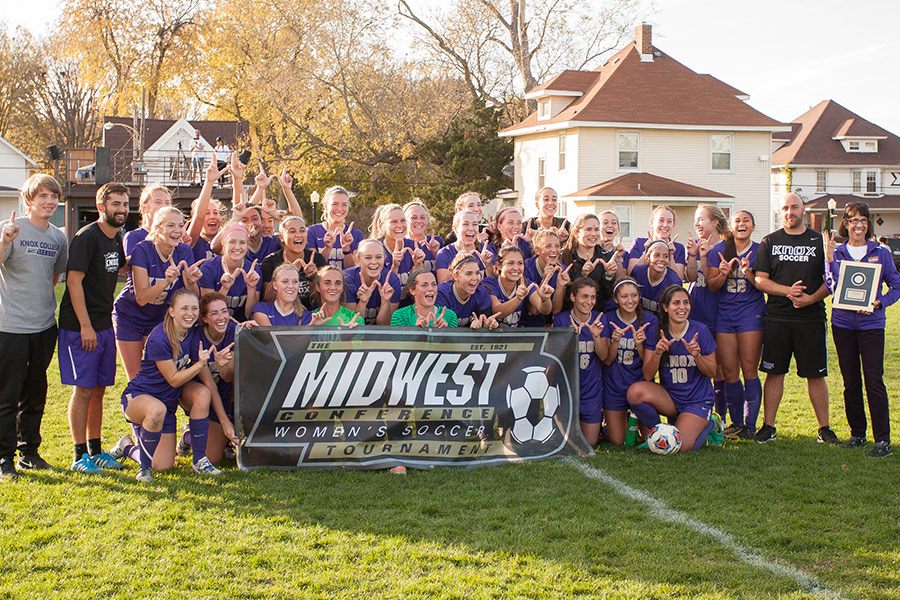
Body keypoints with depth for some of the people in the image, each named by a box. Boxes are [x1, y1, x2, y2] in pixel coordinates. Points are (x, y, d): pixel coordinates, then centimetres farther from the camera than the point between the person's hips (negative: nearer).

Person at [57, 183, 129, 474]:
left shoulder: (117, 238, 11)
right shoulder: (86, 237, -13)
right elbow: (73, 280, -18)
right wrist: (85, 325, -20)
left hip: (104, 324, 8)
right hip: (80, 326, -8)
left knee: (99, 389, 12)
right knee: (83, 389, -4)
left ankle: (95, 450, 20)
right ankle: (80, 456, 3)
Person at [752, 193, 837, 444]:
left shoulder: (819, 241, 7)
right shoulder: (770, 242, 9)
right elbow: (760, 279, 2)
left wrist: (812, 298, -12)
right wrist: (787, 291, -14)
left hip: (811, 317, 0)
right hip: (777, 317, 1)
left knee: (815, 374, 2)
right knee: (774, 372, 3)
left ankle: (824, 428, 11)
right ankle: (768, 426, 11)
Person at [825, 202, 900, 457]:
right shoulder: (836, 253, 5)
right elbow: (833, 286, -5)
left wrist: (879, 303, -11)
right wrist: (829, 257, -12)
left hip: (871, 324, -2)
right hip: (842, 323, 2)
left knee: (874, 380, -8)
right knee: (851, 381, 8)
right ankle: (857, 433, 20)